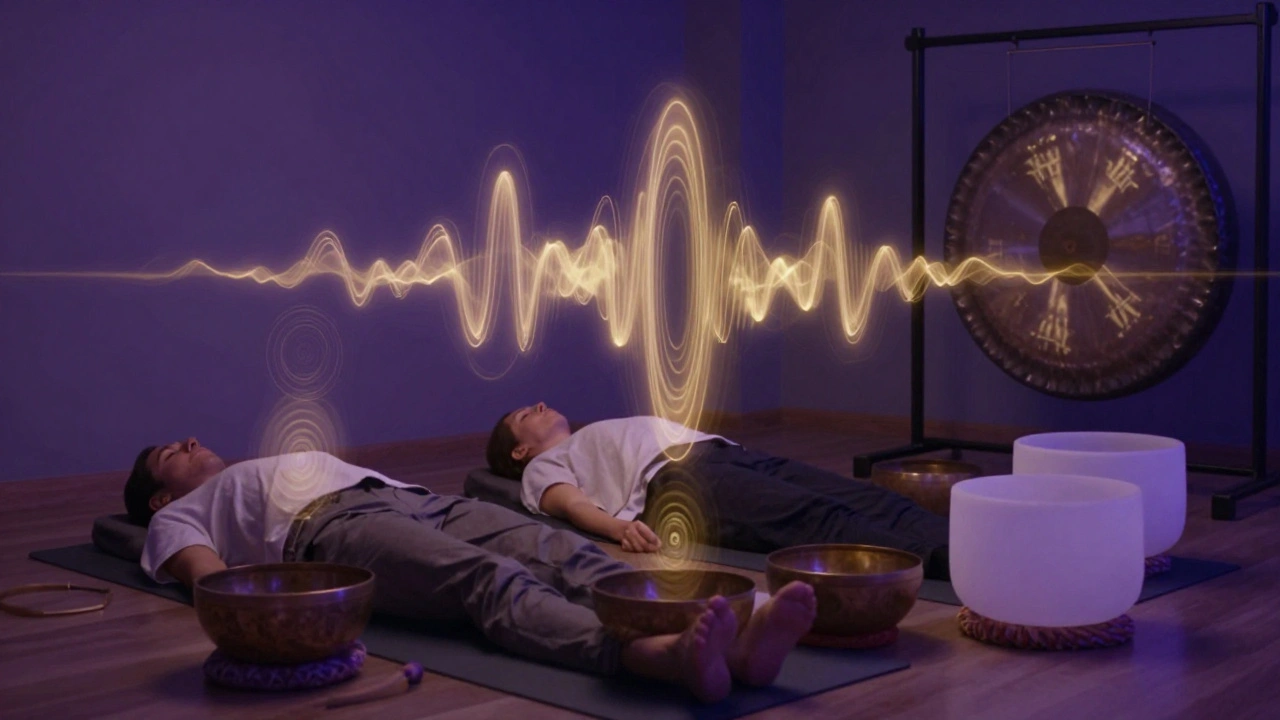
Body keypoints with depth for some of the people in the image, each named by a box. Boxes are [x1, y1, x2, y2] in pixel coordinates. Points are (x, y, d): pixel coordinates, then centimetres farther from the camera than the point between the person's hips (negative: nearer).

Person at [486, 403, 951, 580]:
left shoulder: (602, 437, 44)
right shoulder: (544, 468, 24)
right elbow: (572, 504, 0)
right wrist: (620, 526, -26)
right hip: (678, 480, -7)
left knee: (871, 500, -21)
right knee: (817, 517, -34)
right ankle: (942, 564, -56)